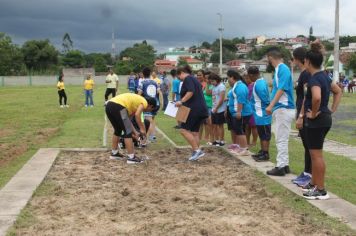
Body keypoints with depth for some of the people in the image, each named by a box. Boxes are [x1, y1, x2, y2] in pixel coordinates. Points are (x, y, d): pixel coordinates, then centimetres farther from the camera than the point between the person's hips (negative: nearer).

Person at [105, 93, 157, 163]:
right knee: (128, 132, 0)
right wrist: (142, 129, -1)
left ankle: (114, 153, 36)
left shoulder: (137, 101, 31)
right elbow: (137, 115, -12)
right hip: (118, 107, -9)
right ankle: (131, 157, 3)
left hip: (109, 106, 10)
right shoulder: (144, 102, 7)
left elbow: (127, 118, 29)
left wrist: (135, 132, 28)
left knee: (118, 130, 26)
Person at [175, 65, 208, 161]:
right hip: (201, 109, 10)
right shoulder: (194, 79, 24)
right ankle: (196, 153, 11)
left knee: (184, 130, -8)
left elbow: (191, 92, -22)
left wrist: (181, 101, -21)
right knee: (194, 132, 11)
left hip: (194, 109, -10)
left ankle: (197, 150, -12)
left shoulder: (188, 79, -5)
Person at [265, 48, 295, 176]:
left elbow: (282, 89, -21)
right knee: (281, 139, 13)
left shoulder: (283, 69, -13)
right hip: (279, 109, 10)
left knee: (281, 139, -5)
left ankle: (281, 167, 0)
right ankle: (284, 165, 20)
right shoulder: (278, 69, 15)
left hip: (283, 109, -10)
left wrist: (271, 105, -26)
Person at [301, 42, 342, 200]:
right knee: (314, 153, 19)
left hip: (316, 121, -10)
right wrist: (332, 110, 16)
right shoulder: (324, 76, 10)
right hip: (325, 119, 10)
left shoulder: (314, 79, -19)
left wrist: (313, 113, -22)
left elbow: (317, 97, -37)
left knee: (316, 155, -2)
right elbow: (338, 92, 21)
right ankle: (314, 184, 30)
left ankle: (321, 191, 5)